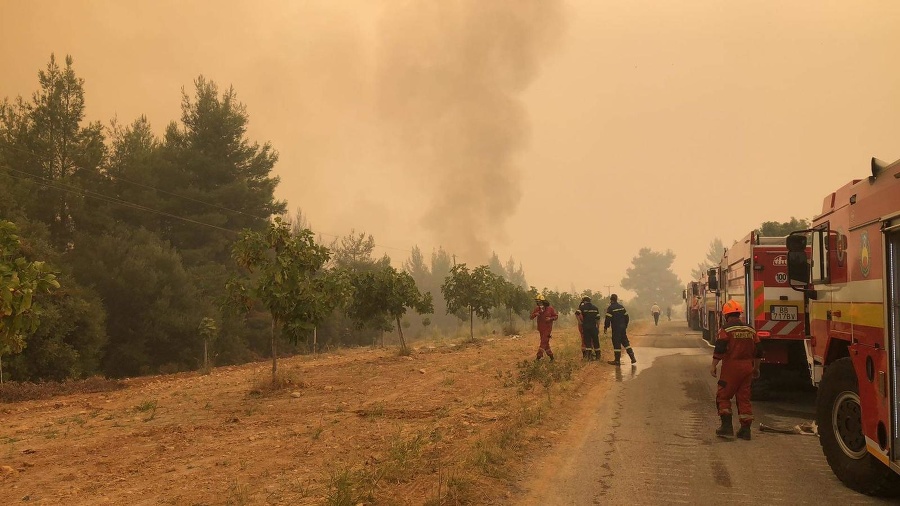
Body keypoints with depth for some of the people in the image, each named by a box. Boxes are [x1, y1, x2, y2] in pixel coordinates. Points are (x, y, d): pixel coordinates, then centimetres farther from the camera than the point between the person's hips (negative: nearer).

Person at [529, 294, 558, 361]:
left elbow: (556, 316, 0)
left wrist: (550, 318, -19)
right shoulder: (537, 308, 0)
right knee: (545, 343, 12)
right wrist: (535, 314, -25)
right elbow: (531, 317, -3)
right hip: (540, 328, 5)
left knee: (543, 342, -14)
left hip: (547, 328, -5)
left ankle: (539, 356, -17)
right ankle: (551, 356, 25)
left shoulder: (550, 308, -8)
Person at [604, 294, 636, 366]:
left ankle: (617, 360, 0)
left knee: (616, 344, -3)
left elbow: (608, 319, -16)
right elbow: (626, 317, 15)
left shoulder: (610, 308, -11)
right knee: (625, 342, 15)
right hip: (623, 328, 6)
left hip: (616, 329, -6)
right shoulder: (622, 307, 10)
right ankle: (632, 357, 13)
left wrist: (605, 328, -8)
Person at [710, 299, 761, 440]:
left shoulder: (726, 329, -7)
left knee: (723, 396, 4)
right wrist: (756, 368, 24)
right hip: (747, 367, 6)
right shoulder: (750, 330, 11)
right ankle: (745, 429, 9)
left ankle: (727, 426, -3)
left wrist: (713, 366, -8)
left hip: (731, 366, -6)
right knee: (744, 397, 9)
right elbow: (758, 352, 14)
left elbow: (719, 349, -15)